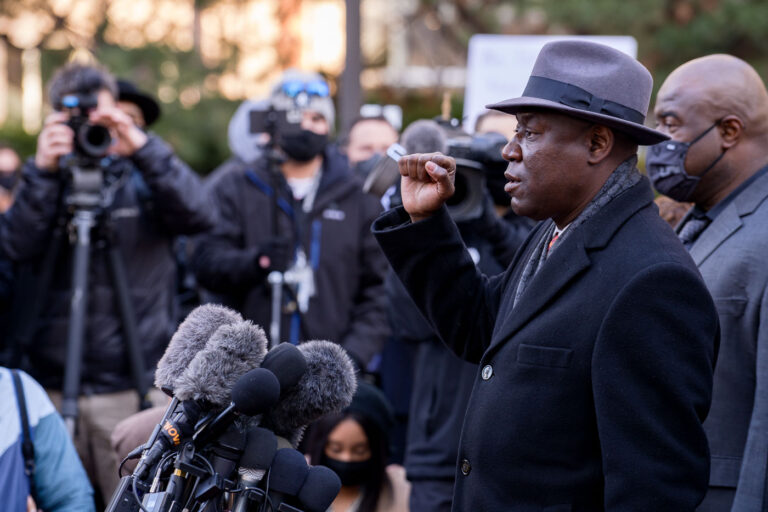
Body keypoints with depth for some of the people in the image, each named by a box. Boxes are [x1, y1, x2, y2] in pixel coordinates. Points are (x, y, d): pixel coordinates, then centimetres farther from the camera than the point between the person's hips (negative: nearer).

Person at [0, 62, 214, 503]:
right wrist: (42, 173, -18)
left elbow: (200, 215, -14)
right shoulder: (48, 181, 10)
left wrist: (142, 148, -24)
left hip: (135, 389, -2)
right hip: (53, 387, 2)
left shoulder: (144, 177, 5)